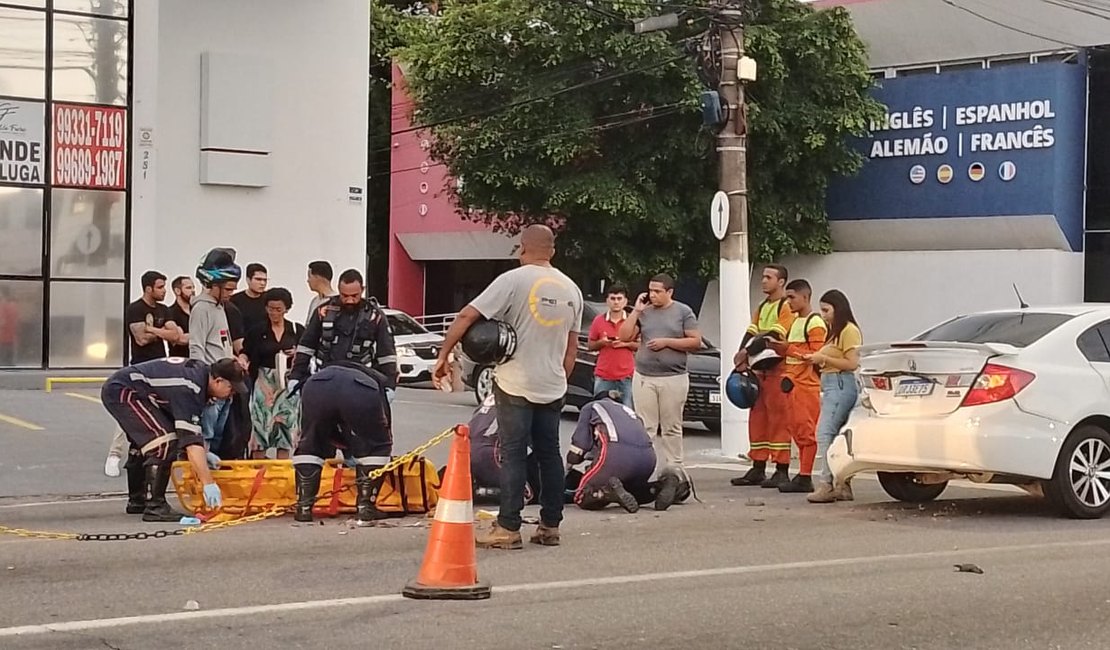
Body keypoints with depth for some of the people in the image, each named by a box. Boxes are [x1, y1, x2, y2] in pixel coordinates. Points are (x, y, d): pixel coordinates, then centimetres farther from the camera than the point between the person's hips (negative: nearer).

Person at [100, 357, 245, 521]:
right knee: (165, 442, -19)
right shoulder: (189, 389, -27)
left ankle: (137, 500, 41)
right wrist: (208, 483, -34)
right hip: (121, 391, -11)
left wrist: (203, 454, 12)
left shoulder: (203, 371, 1)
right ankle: (154, 507, -15)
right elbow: (191, 440, -32)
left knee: (142, 444, 25)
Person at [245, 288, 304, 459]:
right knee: (260, 428, -3)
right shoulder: (257, 332, 4)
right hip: (264, 384, -1)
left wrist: (297, 355, -9)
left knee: (285, 429, 1)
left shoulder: (297, 331, 5)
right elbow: (251, 361, 5)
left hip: (289, 385, 1)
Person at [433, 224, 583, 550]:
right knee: (549, 453, 10)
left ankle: (508, 527, -6)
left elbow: (466, 316, -13)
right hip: (553, 387, 5)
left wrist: (443, 355, -6)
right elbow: (572, 346, 14)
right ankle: (550, 526, 13)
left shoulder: (513, 280, -9)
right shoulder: (571, 289, 9)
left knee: (513, 454, -4)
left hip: (515, 385, -5)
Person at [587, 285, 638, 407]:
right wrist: (601, 342, -9)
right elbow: (590, 345, 12)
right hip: (603, 376, 1)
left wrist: (626, 344, -11)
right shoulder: (598, 320, 5)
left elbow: (641, 345, 6)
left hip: (626, 376, -1)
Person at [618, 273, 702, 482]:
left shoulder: (683, 312, 5)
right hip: (643, 377, 2)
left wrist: (667, 342, -9)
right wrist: (636, 311, 0)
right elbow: (625, 336, 7)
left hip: (673, 378, -2)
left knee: (671, 428, -1)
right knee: (645, 428, -2)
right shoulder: (644, 312, 12)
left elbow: (696, 342, -1)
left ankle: (673, 470, 2)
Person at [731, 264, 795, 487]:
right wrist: (742, 354, -6)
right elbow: (751, 333, 11)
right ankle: (758, 469, 15)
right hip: (760, 370, 8)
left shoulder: (787, 307, -8)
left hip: (778, 369, -8)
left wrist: (748, 351, -21)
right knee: (757, 418, 9)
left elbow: (774, 336, -18)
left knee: (778, 419, -8)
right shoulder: (761, 308, 20)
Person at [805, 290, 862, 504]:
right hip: (830, 386, 10)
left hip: (841, 385, -10)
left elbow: (852, 364, -14)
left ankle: (826, 484, -22)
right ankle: (843, 486, 6)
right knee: (836, 436, 6)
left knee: (825, 433, -18)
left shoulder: (849, 330, -6)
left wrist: (823, 358, -11)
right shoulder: (835, 332, 24)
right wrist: (817, 360, 7)